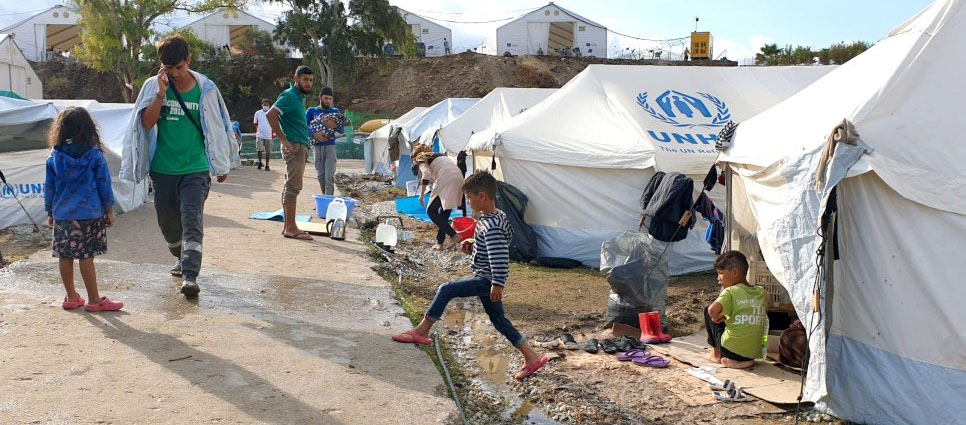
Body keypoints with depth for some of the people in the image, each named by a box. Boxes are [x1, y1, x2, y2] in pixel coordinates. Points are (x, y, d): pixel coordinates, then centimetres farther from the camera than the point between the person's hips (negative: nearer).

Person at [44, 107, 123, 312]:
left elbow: (49, 188, 7)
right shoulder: (95, 156, -6)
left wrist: (50, 213, 18)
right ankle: (94, 300, 5)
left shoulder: (55, 157, 2)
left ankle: (71, 297, 21)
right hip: (90, 214, -3)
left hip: (62, 216, 3)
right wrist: (109, 211, 6)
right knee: (86, 257, 0)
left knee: (65, 257, 11)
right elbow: (104, 185, -3)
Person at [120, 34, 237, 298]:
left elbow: (216, 128, 6)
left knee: (192, 220, -15)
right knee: (168, 221, 14)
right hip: (163, 169, 3)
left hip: (195, 169, -2)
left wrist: (222, 166, 12)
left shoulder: (205, 89, -2)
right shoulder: (153, 86, 0)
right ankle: (181, 258, 40)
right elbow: (146, 123, -9)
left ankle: (190, 276, -18)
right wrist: (161, 93, -20)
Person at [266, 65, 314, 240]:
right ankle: (291, 228, -9)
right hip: (294, 147, -10)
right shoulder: (289, 96, -11)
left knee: (290, 187, 11)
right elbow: (270, 115, -23)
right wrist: (284, 139, -22)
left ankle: (288, 226, 16)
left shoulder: (300, 97, 18)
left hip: (301, 147, 10)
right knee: (293, 187, -10)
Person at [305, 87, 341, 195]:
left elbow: (342, 131, 5)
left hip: (330, 146, -1)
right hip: (317, 147, 1)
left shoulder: (335, 111, 10)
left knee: (329, 176, -11)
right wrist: (314, 135, -21)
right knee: (320, 175, 5)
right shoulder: (312, 111, 9)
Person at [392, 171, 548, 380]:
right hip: (488, 280, 11)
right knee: (499, 320, 15)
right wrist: (474, 244, 9)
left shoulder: (491, 226, -23)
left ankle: (421, 331, -1)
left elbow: (499, 257, -27)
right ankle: (532, 357, 18)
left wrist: (497, 284, -27)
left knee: (446, 290, -10)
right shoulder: (497, 217, 9)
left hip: (486, 280, -11)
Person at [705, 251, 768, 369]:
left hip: (730, 350, -5)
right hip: (754, 353, 5)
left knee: (708, 312, 13)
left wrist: (717, 317, -1)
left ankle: (716, 354, 17)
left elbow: (712, 310, -27)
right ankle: (743, 360, 10)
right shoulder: (761, 292, 7)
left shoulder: (730, 292, -10)